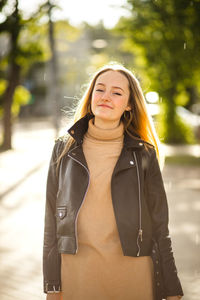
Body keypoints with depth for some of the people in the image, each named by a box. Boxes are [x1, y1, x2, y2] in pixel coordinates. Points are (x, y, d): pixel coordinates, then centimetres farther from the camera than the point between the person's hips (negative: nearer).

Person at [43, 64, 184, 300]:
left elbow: (159, 224, 3)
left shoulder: (144, 154, 2)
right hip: (77, 271, 1)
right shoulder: (64, 149, 4)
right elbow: (52, 220, 5)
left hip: (131, 272, -1)